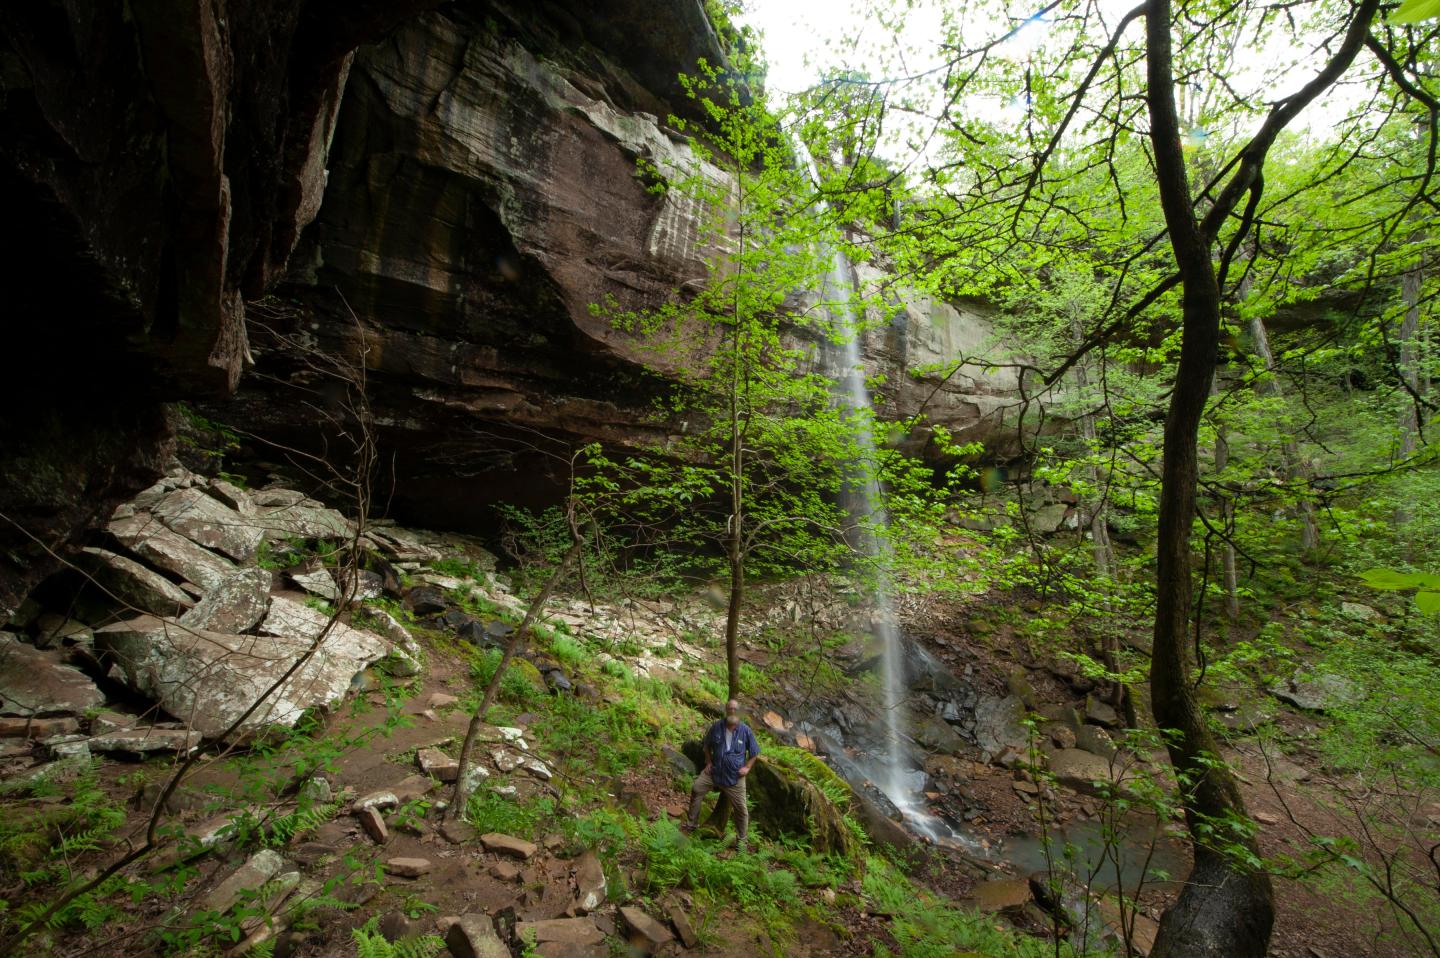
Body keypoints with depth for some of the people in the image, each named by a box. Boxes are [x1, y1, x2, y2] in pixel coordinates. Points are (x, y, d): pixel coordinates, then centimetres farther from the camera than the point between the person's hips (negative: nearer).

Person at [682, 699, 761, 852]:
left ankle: (741, 840, 23)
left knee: (741, 809, 2)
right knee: (696, 789, -4)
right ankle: (692, 824, 16)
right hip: (715, 770, 2)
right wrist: (708, 762, 3)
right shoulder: (716, 727, -6)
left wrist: (747, 767, -7)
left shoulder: (745, 731, -10)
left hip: (735, 776, -2)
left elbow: (754, 752, 2)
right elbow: (707, 745, 12)